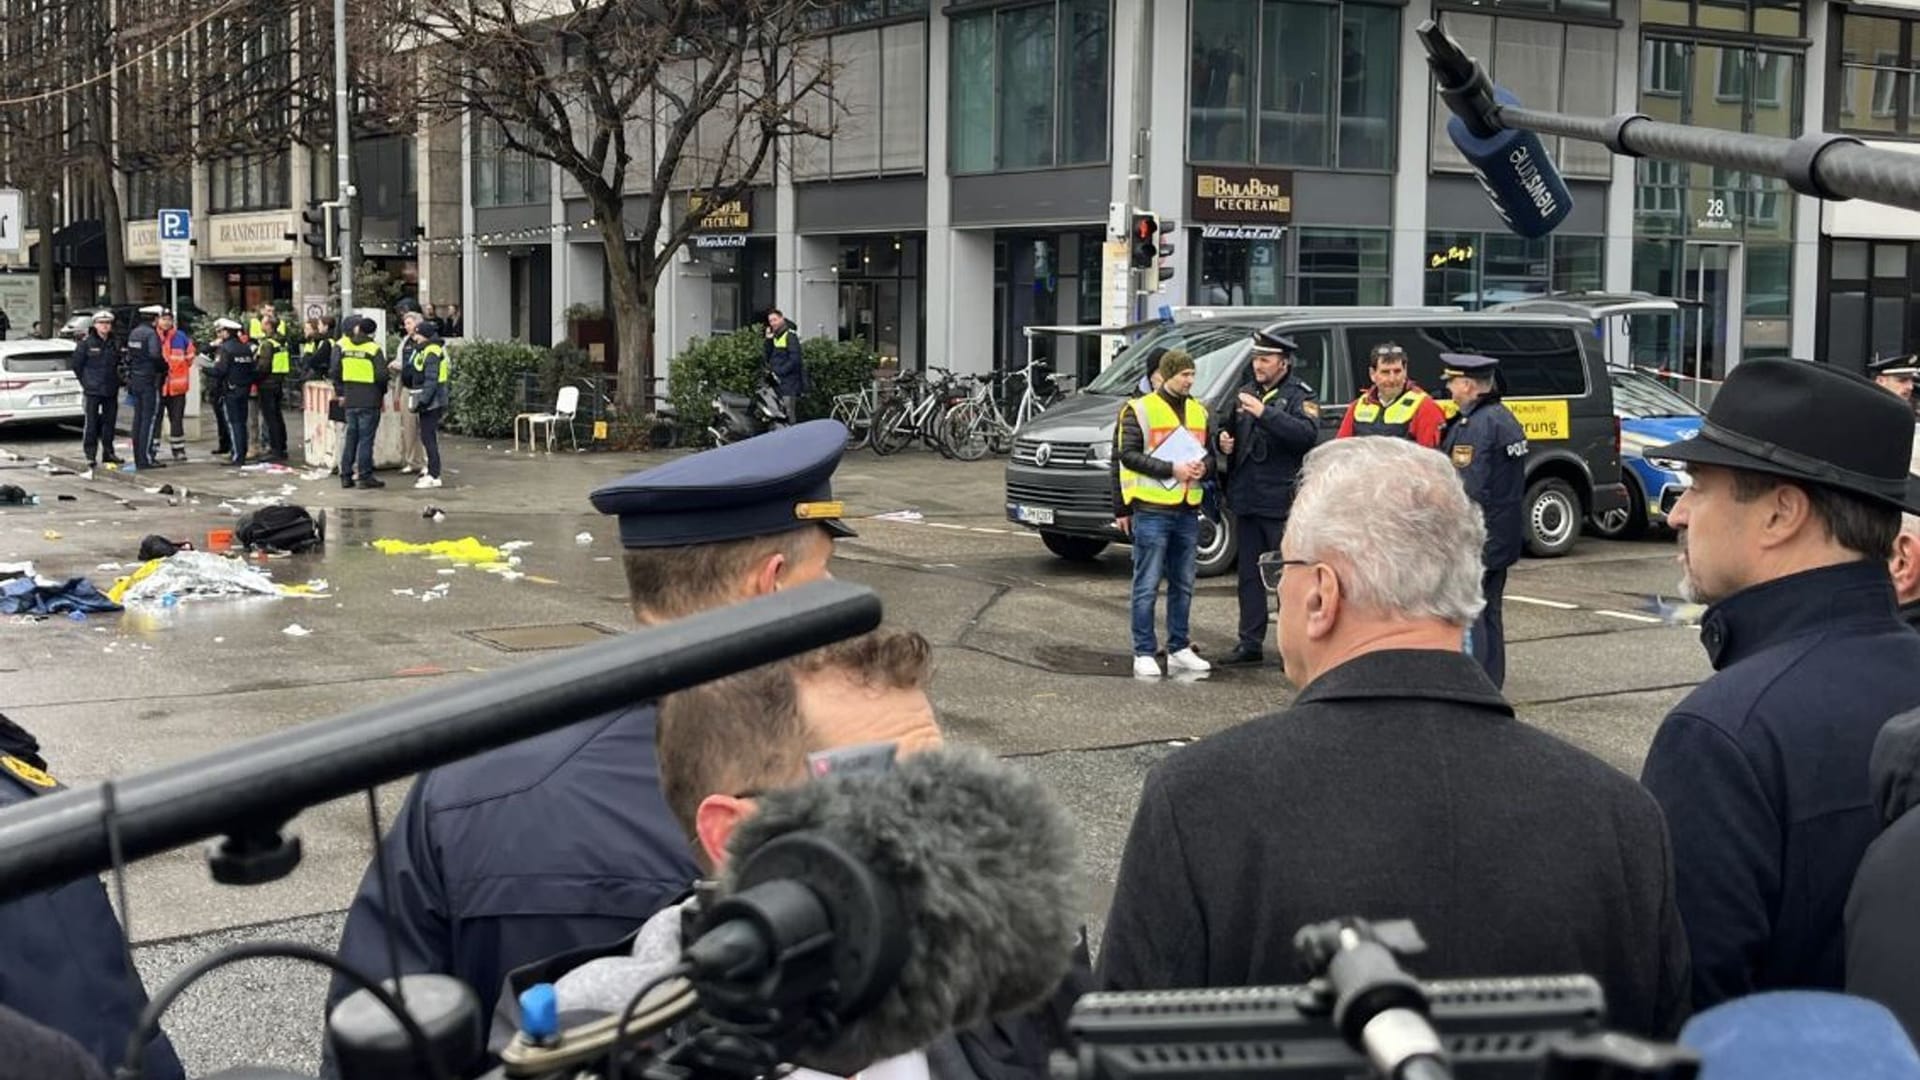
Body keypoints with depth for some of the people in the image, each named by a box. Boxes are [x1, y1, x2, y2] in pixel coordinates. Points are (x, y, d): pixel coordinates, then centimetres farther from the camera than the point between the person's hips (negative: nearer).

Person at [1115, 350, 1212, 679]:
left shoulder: (1199, 411, 14)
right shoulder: (1140, 409, -4)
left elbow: (1208, 451, 20)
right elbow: (1128, 455, -11)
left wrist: (1203, 466, -4)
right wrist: (1172, 469, -17)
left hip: (1188, 511, 6)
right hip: (1152, 510, -6)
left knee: (1183, 585, 11)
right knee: (1147, 586, -3)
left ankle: (1179, 649, 21)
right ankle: (1144, 653, 2)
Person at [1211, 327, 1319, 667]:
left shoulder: (1300, 396, -4)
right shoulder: (1245, 394, 16)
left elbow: (1308, 434, -23)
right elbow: (1227, 430, 28)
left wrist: (1265, 413, -27)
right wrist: (1223, 441, 5)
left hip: (1281, 501, -7)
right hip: (1245, 498, 7)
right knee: (1250, 575, 11)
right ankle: (1250, 642, 17)